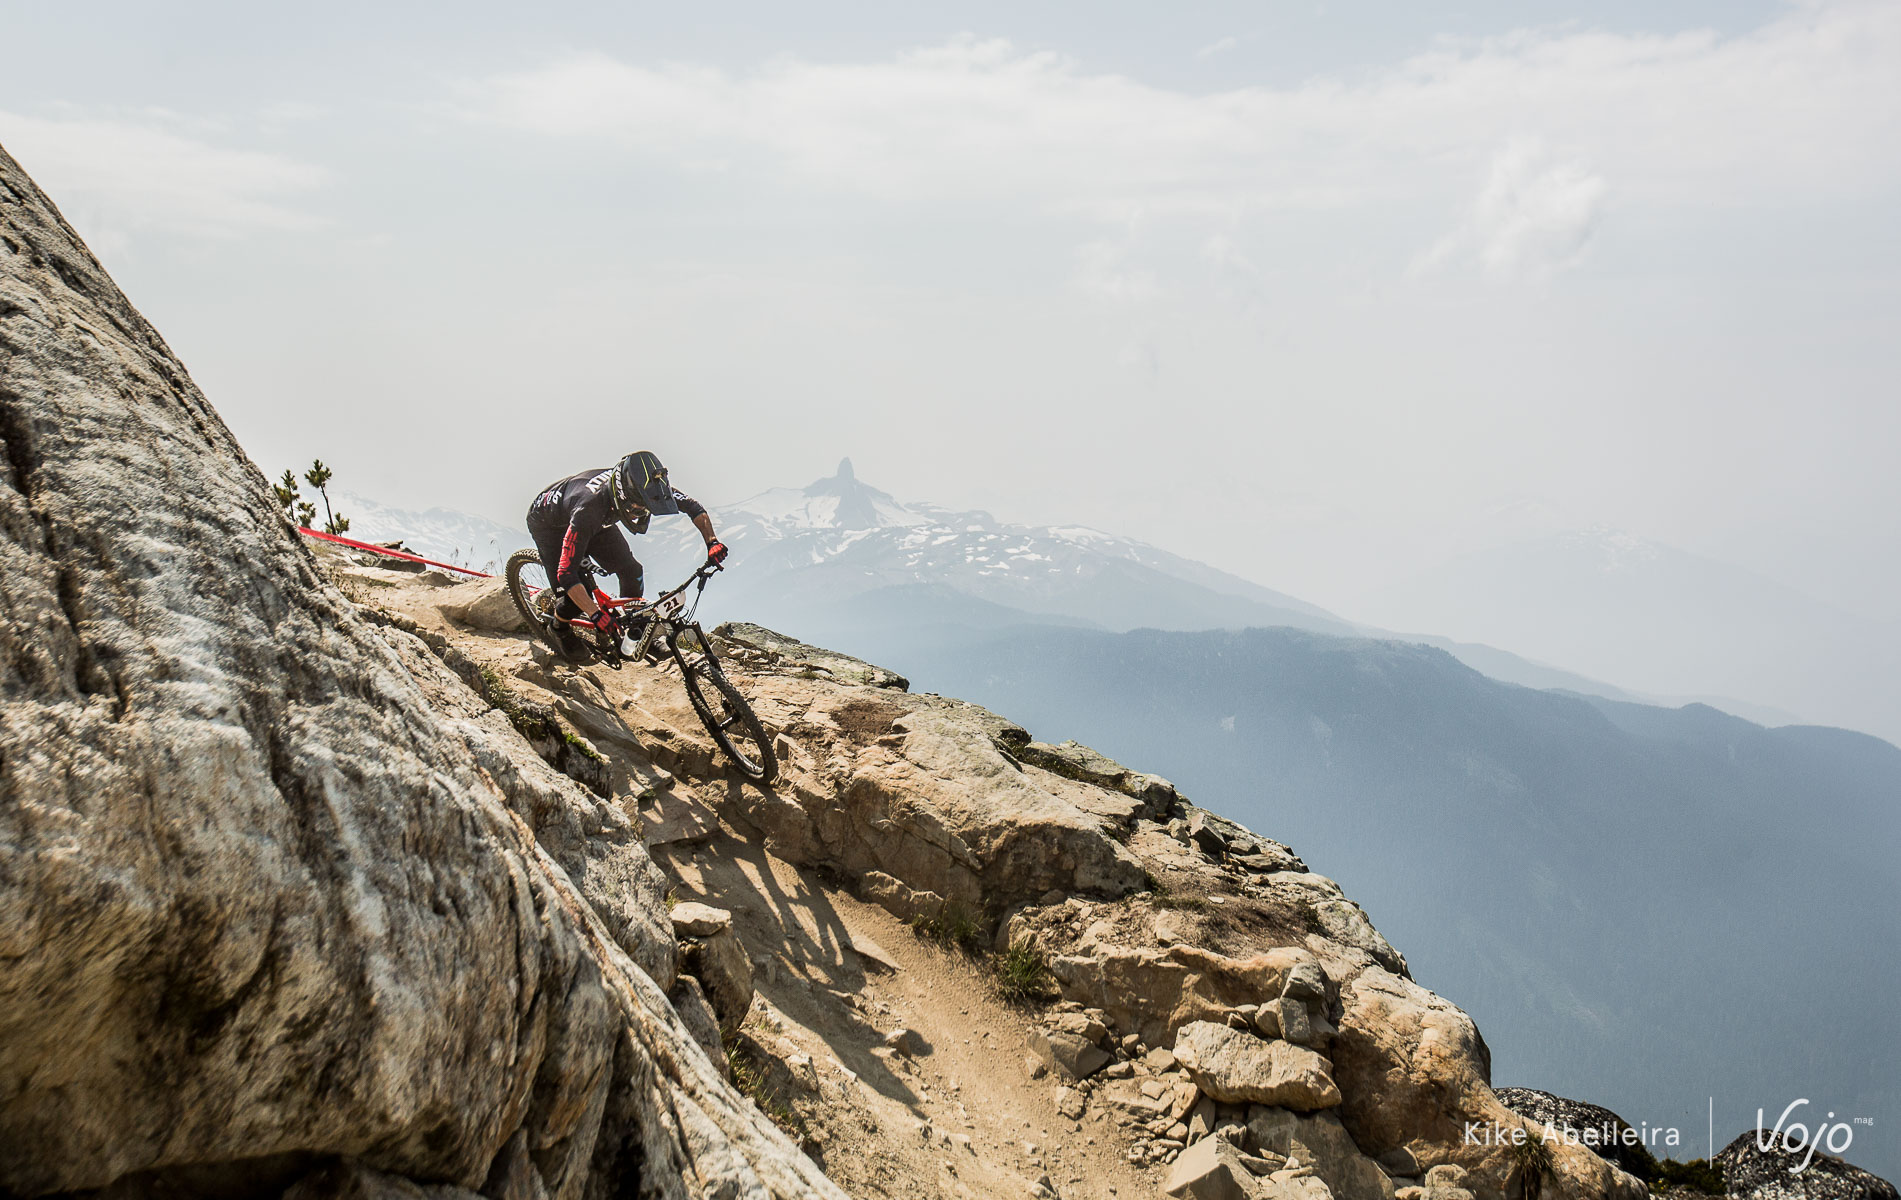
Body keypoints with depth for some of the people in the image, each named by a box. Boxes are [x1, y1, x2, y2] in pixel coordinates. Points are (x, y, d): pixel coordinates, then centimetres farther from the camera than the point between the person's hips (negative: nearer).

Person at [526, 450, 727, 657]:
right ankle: (558, 628, 19)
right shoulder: (589, 508, -46)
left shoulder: (644, 487, -31)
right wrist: (596, 615, -52)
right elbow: (566, 574, -45)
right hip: (548, 522, -5)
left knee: (631, 571, -10)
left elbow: (692, 506, -18)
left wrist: (712, 541, -33)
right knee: (577, 600, -15)